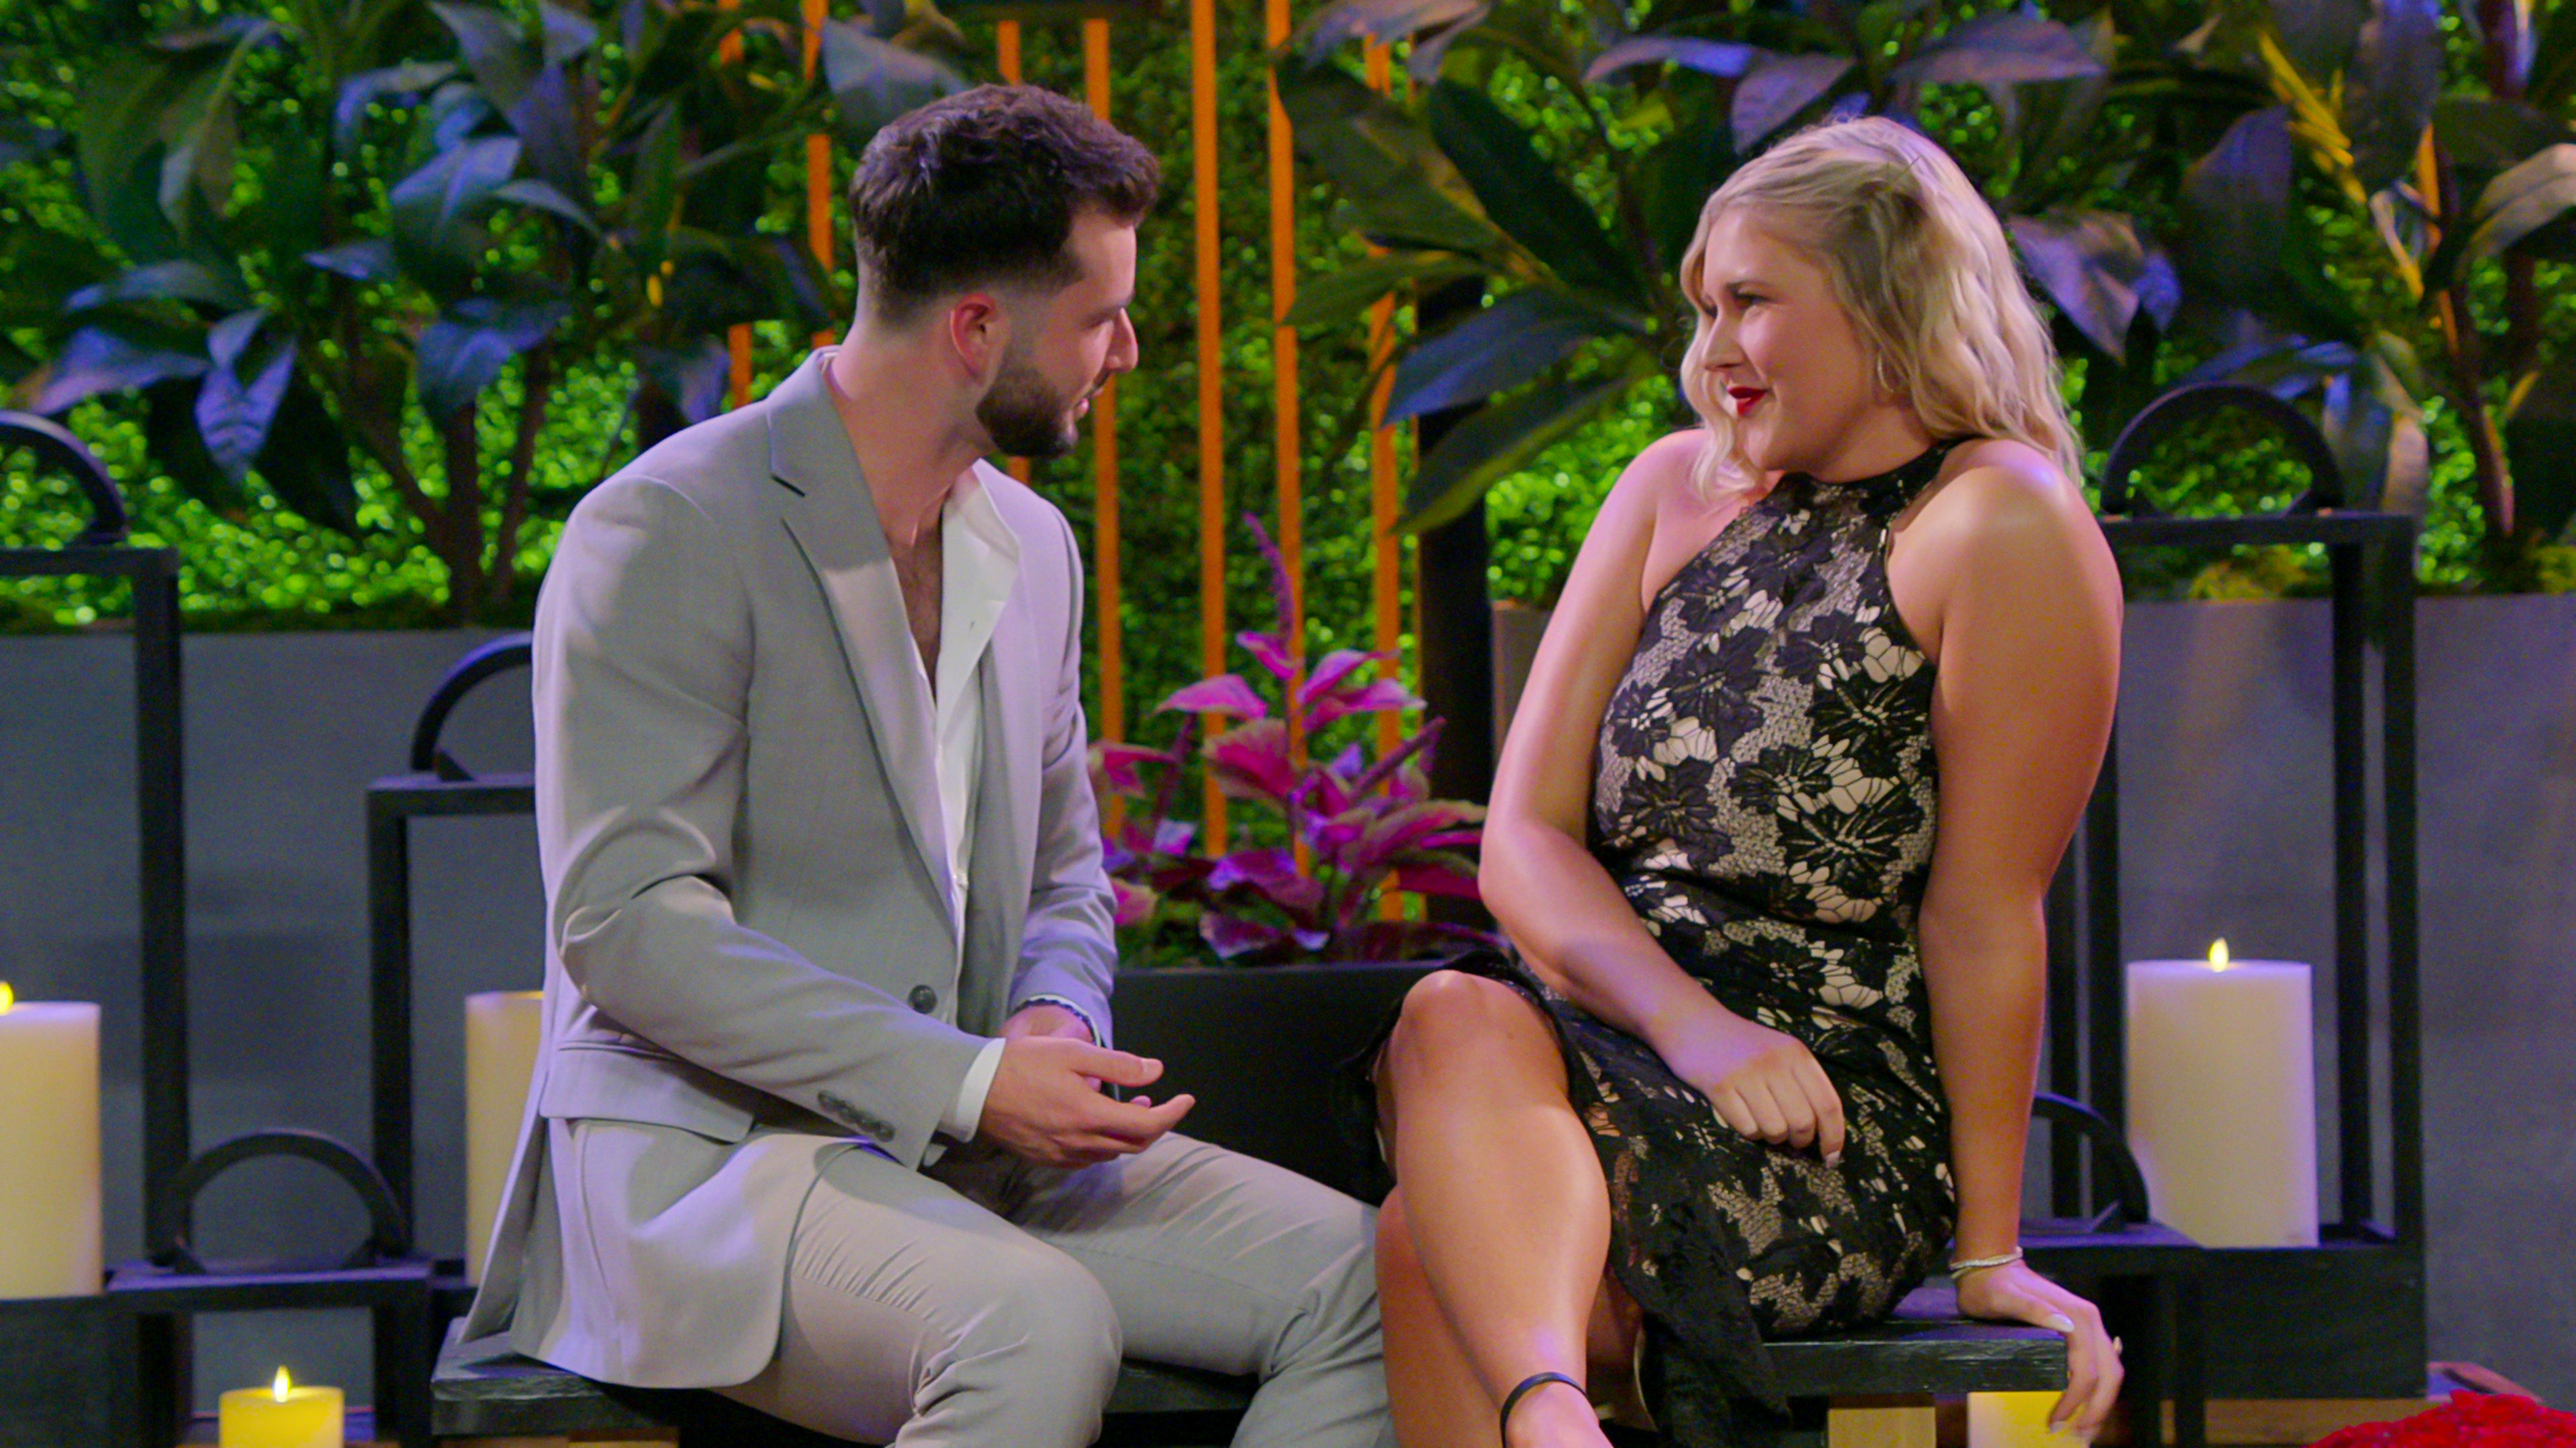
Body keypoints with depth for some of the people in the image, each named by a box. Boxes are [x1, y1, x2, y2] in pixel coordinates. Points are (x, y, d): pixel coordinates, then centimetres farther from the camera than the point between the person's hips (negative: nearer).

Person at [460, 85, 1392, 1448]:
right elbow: (625, 924, -19)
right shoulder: (665, 537, -11)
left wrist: (1056, 1025, -1)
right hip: (701, 1151, -8)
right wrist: (967, 1079, -23)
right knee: (1041, 1329, -35)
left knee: (1355, 1274, -13)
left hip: (965, 1143, 8)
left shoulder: (1033, 550, 15)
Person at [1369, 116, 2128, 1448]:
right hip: (1599, 1039, 5)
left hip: (1842, 1131, -5)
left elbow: (1983, 912, -6)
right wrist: (1693, 1022, -12)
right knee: (1456, 1020, -34)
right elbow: (1523, 834, 7)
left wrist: (1988, 1254, -4)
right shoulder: (1676, 491, 15)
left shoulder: (2004, 526, -5)